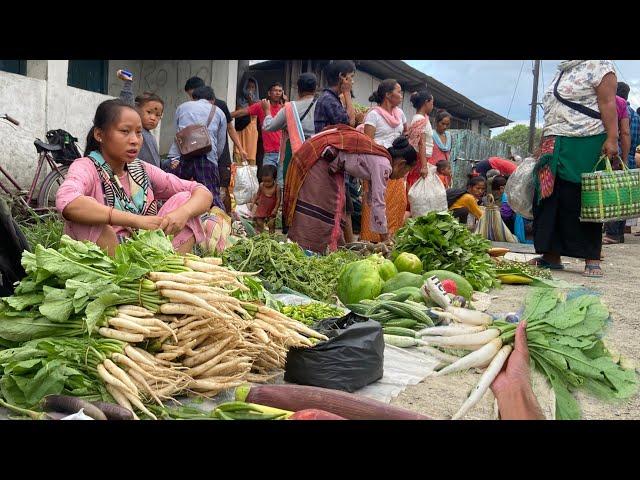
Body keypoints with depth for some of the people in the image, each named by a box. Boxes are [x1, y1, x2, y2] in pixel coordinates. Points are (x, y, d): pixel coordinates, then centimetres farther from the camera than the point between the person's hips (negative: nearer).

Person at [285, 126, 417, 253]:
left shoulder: (378, 160, 12)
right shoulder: (383, 165, -15)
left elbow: (372, 200, 17)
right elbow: (378, 203, -17)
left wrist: (385, 233, 18)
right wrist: (385, 240, -9)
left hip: (330, 165, 10)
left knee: (332, 209, 10)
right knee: (312, 209, -9)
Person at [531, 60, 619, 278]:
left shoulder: (597, 64, -1)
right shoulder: (561, 71, 23)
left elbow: (608, 103, -10)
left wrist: (612, 139, -19)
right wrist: (543, 144, 21)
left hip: (584, 146, -7)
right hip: (555, 148, 8)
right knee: (551, 199, 3)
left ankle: (592, 260, -1)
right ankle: (551, 256, 8)